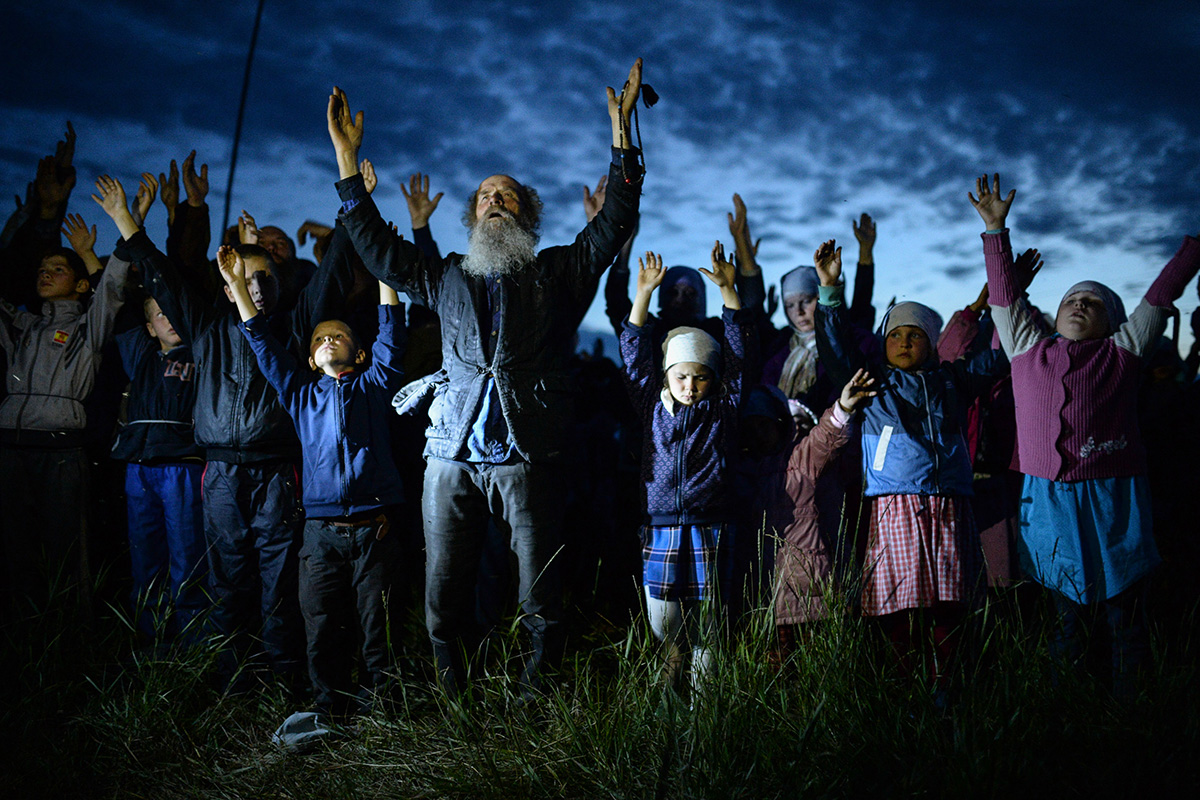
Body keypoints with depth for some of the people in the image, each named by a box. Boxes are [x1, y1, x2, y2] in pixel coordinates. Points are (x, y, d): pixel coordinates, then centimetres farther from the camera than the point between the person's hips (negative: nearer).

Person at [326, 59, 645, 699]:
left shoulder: (559, 273, 14)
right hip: (453, 456, 3)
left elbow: (613, 224, 4)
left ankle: (537, 694, 12)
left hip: (527, 457, -2)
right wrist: (347, 158, 18)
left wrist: (621, 135, -2)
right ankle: (450, 694, 17)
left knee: (540, 598, 0)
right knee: (443, 594, 4)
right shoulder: (447, 278, 21)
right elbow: (376, 245, 21)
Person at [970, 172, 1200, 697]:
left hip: (1111, 492, -1)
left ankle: (1127, 690, 14)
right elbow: (1004, 293, 14)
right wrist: (995, 229, 14)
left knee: (1121, 590, 3)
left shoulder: (1123, 352, 9)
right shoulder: (1029, 347, 12)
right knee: (1062, 592, 9)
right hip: (1048, 492, 1)